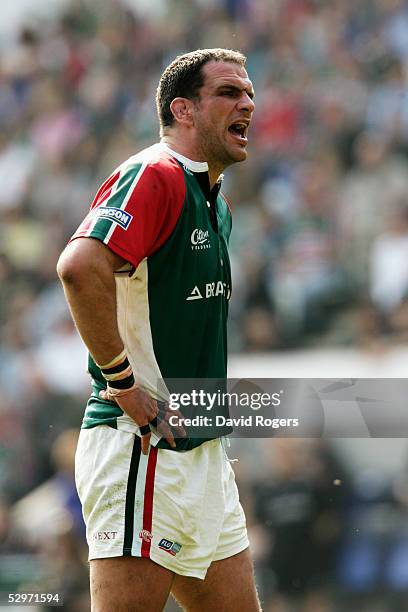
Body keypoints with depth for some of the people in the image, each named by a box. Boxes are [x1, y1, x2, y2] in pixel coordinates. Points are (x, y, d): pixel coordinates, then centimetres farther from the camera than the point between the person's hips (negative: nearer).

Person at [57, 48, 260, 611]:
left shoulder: (214, 204, 19)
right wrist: (122, 381, -22)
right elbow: (81, 267, -29)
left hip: (201, 454, 10)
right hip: (141, 449, -10)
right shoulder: (155, 175, -12)